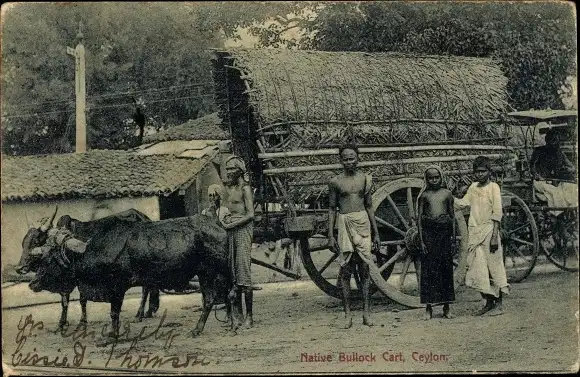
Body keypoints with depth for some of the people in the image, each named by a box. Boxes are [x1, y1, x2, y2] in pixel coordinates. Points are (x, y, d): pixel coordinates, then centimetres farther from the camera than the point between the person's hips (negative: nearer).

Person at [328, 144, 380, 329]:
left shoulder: (365, 179, 8)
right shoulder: (335, 182, 3)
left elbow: (369, 206, 13)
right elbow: (332, 209, 6)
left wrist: (376, 233, 11)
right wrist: (330, 236, 0)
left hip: (363, 223, 1)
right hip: (344, 225, -1)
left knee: (365, 268, -1)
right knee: (345, 270, -1)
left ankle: (366, 312, 4)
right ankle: (347, 315, 3)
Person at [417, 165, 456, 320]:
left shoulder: (447, 194, 7)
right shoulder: (424, 195, 5)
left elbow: (452, 217, 10)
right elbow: (419, 218, 3)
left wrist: (453, 238, 5)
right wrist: (421, 240, -4)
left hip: (444, 232, 1)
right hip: (428, 232, -1)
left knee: (446, 269, 3)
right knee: (428, 270, -1)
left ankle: (446, 307, 12)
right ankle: (429, 308, 5)